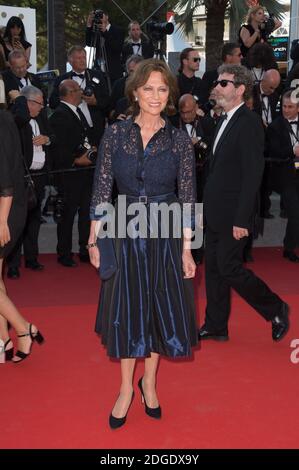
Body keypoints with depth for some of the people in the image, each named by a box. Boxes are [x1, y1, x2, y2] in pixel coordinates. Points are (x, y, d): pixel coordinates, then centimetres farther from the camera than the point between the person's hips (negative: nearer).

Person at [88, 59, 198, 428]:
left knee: (162, 309, 10)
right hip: (125, 235, 0)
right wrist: (94, 240, -5)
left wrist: (187, 249, -6)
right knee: (126, 311, 7)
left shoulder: (179, 140, -3)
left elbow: (187, 197, -3)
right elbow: (102, 190, -2)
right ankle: (126, 389, 24)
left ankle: (149, 382, 31)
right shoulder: (115, 134, -3)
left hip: (166, 236, 0)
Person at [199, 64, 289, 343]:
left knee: (229, 268, -4)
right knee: (213, 268, 12)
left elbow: (252, 175, -20)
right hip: (215, 214, 9)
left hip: (233, 215, -9)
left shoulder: (249, 123, -15)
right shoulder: (226, 121, 13)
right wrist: (208, 207, 13)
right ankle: (216, 326, 23)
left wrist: (242, 219, -22)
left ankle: (276, 310, 15)